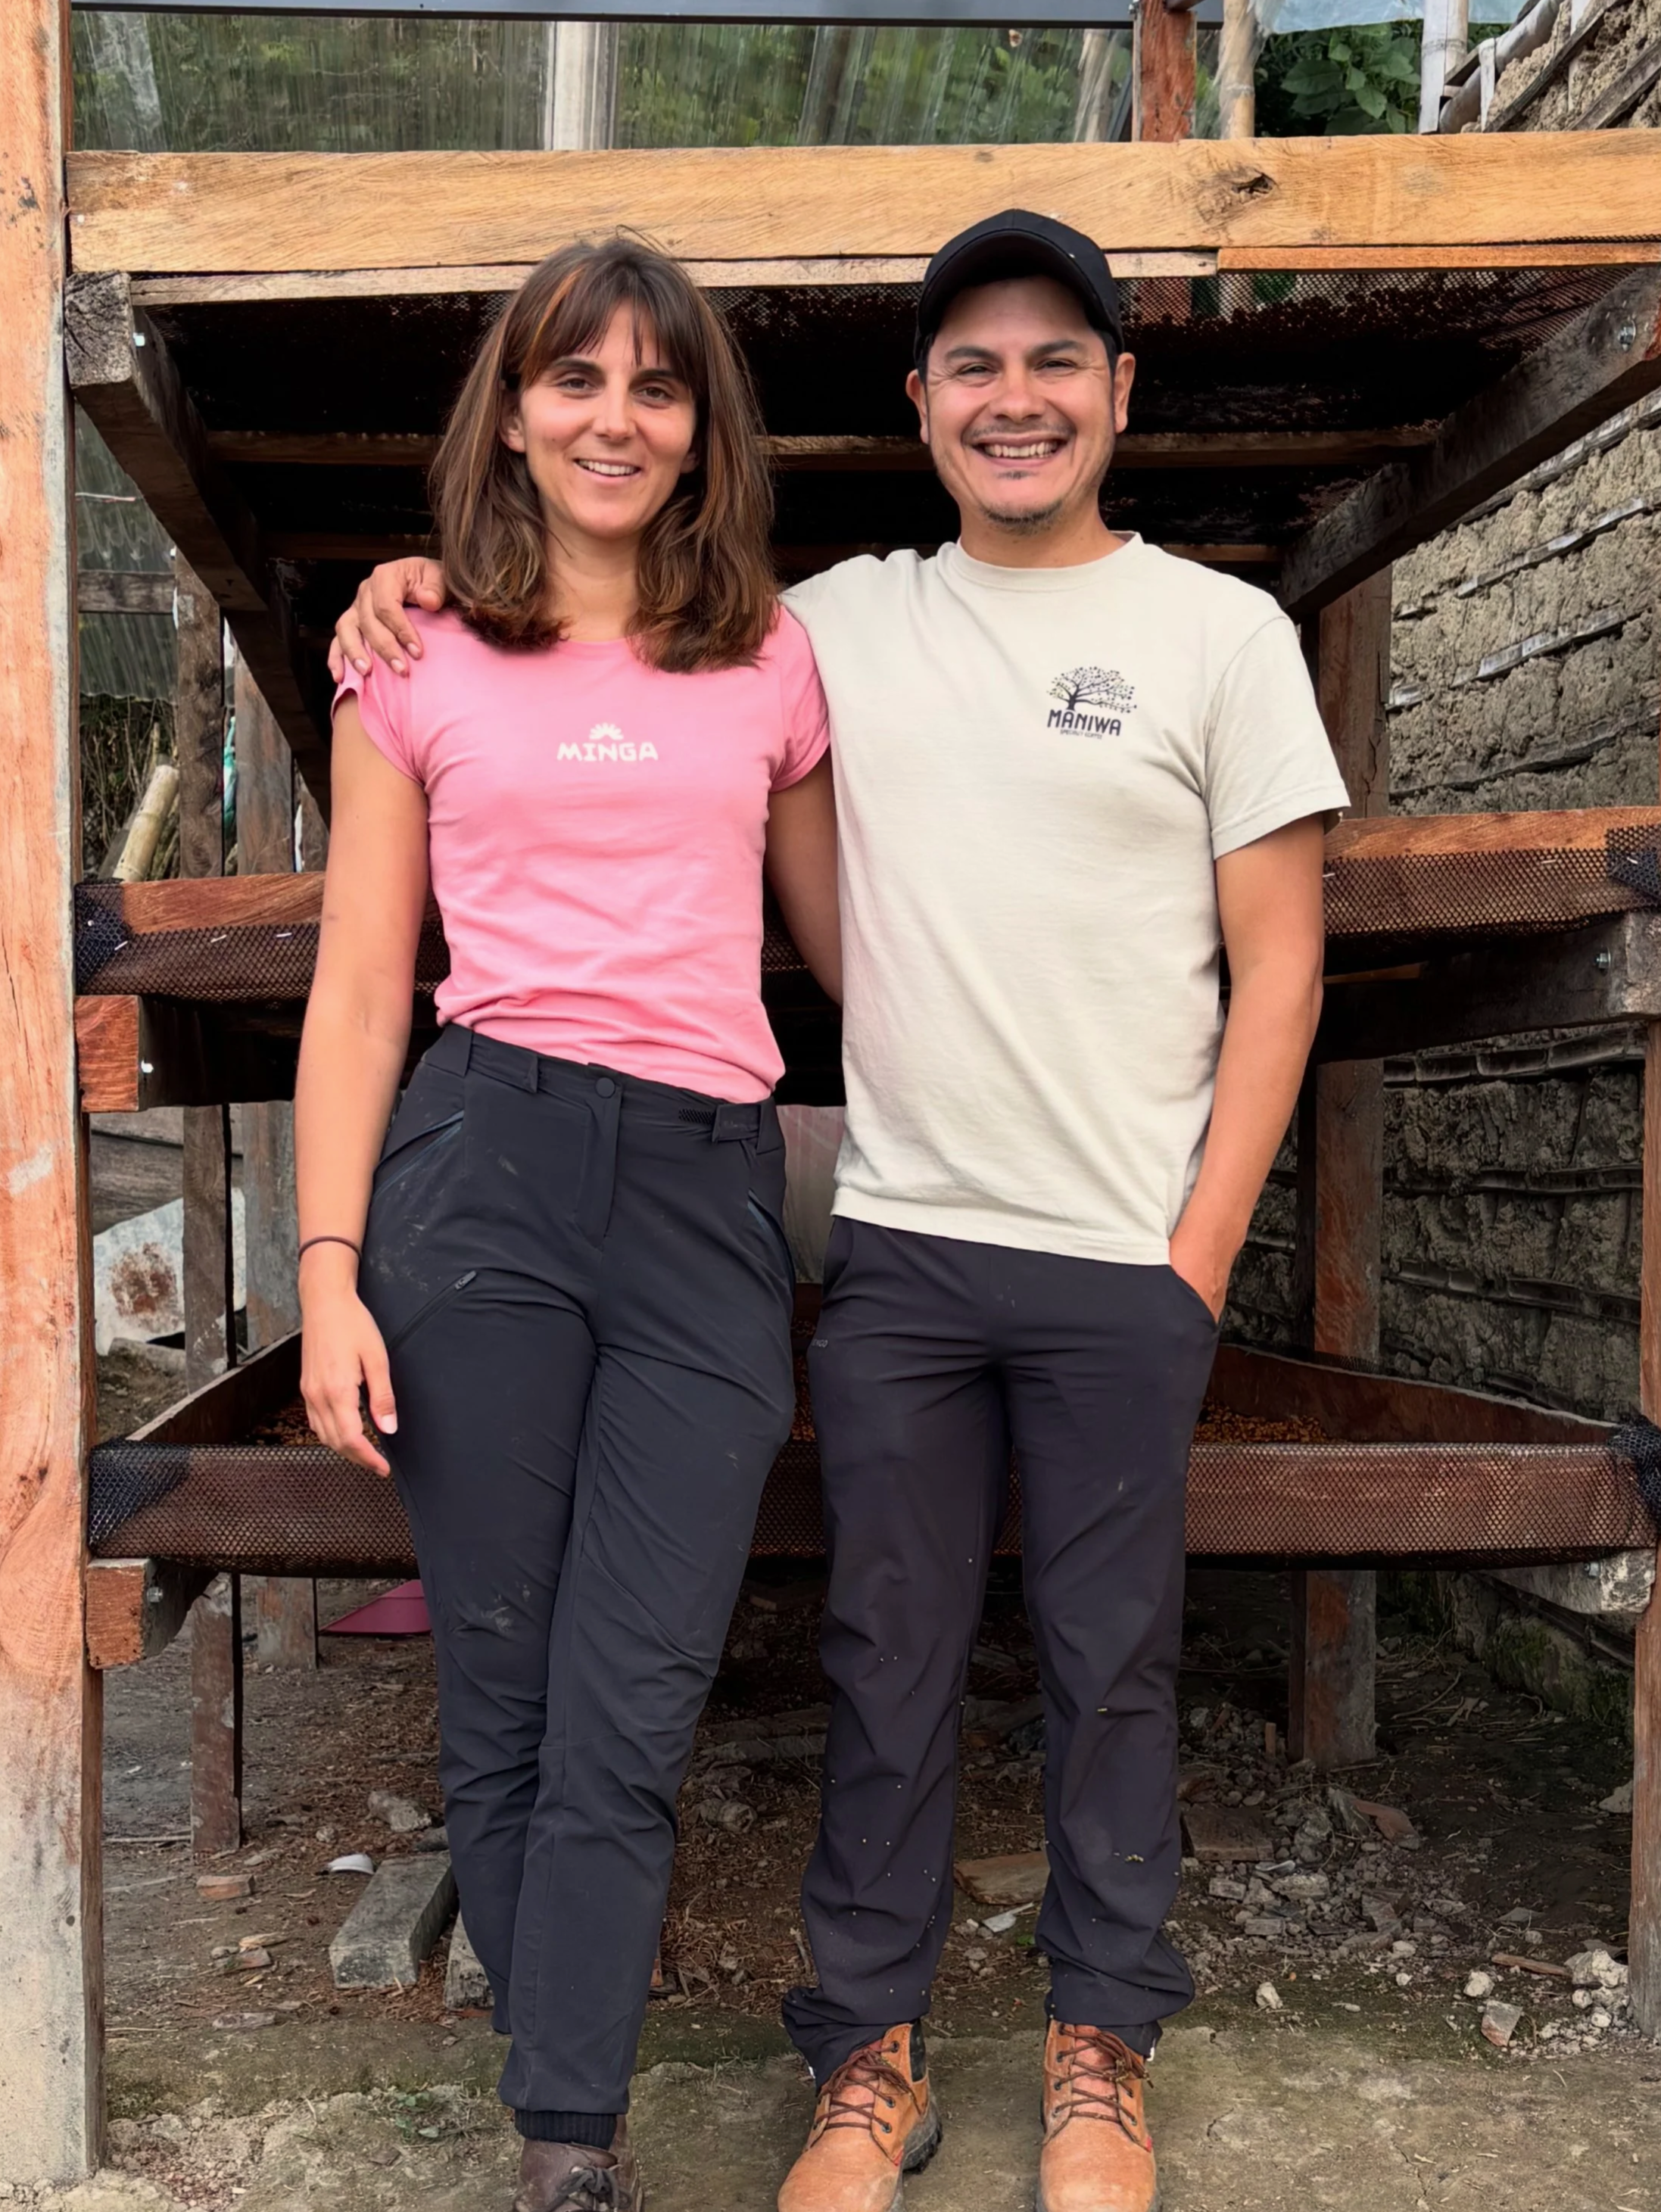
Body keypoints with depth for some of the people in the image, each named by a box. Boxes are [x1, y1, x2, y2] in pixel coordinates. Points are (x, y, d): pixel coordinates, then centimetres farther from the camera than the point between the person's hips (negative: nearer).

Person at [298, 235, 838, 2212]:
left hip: (712, 1187, 1)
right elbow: (359, 990, 7)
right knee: (501, 1695, 6)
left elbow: (843, 942, 21)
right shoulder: (419, 666, 10)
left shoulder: (772, 662, 14)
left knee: (630, 1718, -1)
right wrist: (329, 1267, -1)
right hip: (485, 1168, 0)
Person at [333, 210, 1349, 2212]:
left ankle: (1099, 2048, 30)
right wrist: (432, 594, 2)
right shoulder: (842, 621, 8)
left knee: (1109, 1667, 10)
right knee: (888, 1664, 10)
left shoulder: (1222, 633, 2)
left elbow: (1279, 968, 0)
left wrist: (1201, 1257, -5)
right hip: (896, 1244, 2)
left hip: (1123, 1265, -2)